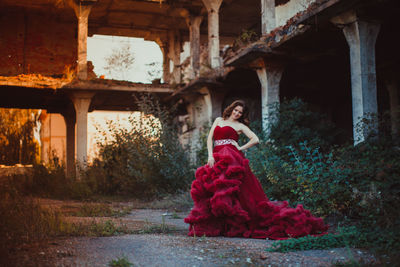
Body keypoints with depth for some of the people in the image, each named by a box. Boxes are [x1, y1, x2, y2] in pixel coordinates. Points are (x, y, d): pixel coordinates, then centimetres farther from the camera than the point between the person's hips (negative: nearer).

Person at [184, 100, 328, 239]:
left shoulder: (240, 126, 10)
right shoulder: (218, 120, 20)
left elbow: (255, 139, 1)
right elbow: (210, 138, 12)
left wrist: (240, 148, -1)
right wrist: (210, 156, -2)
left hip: (231, 158, -4)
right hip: (216, 158, 4)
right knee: (211, 189, -6)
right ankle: (217, 225, 1)